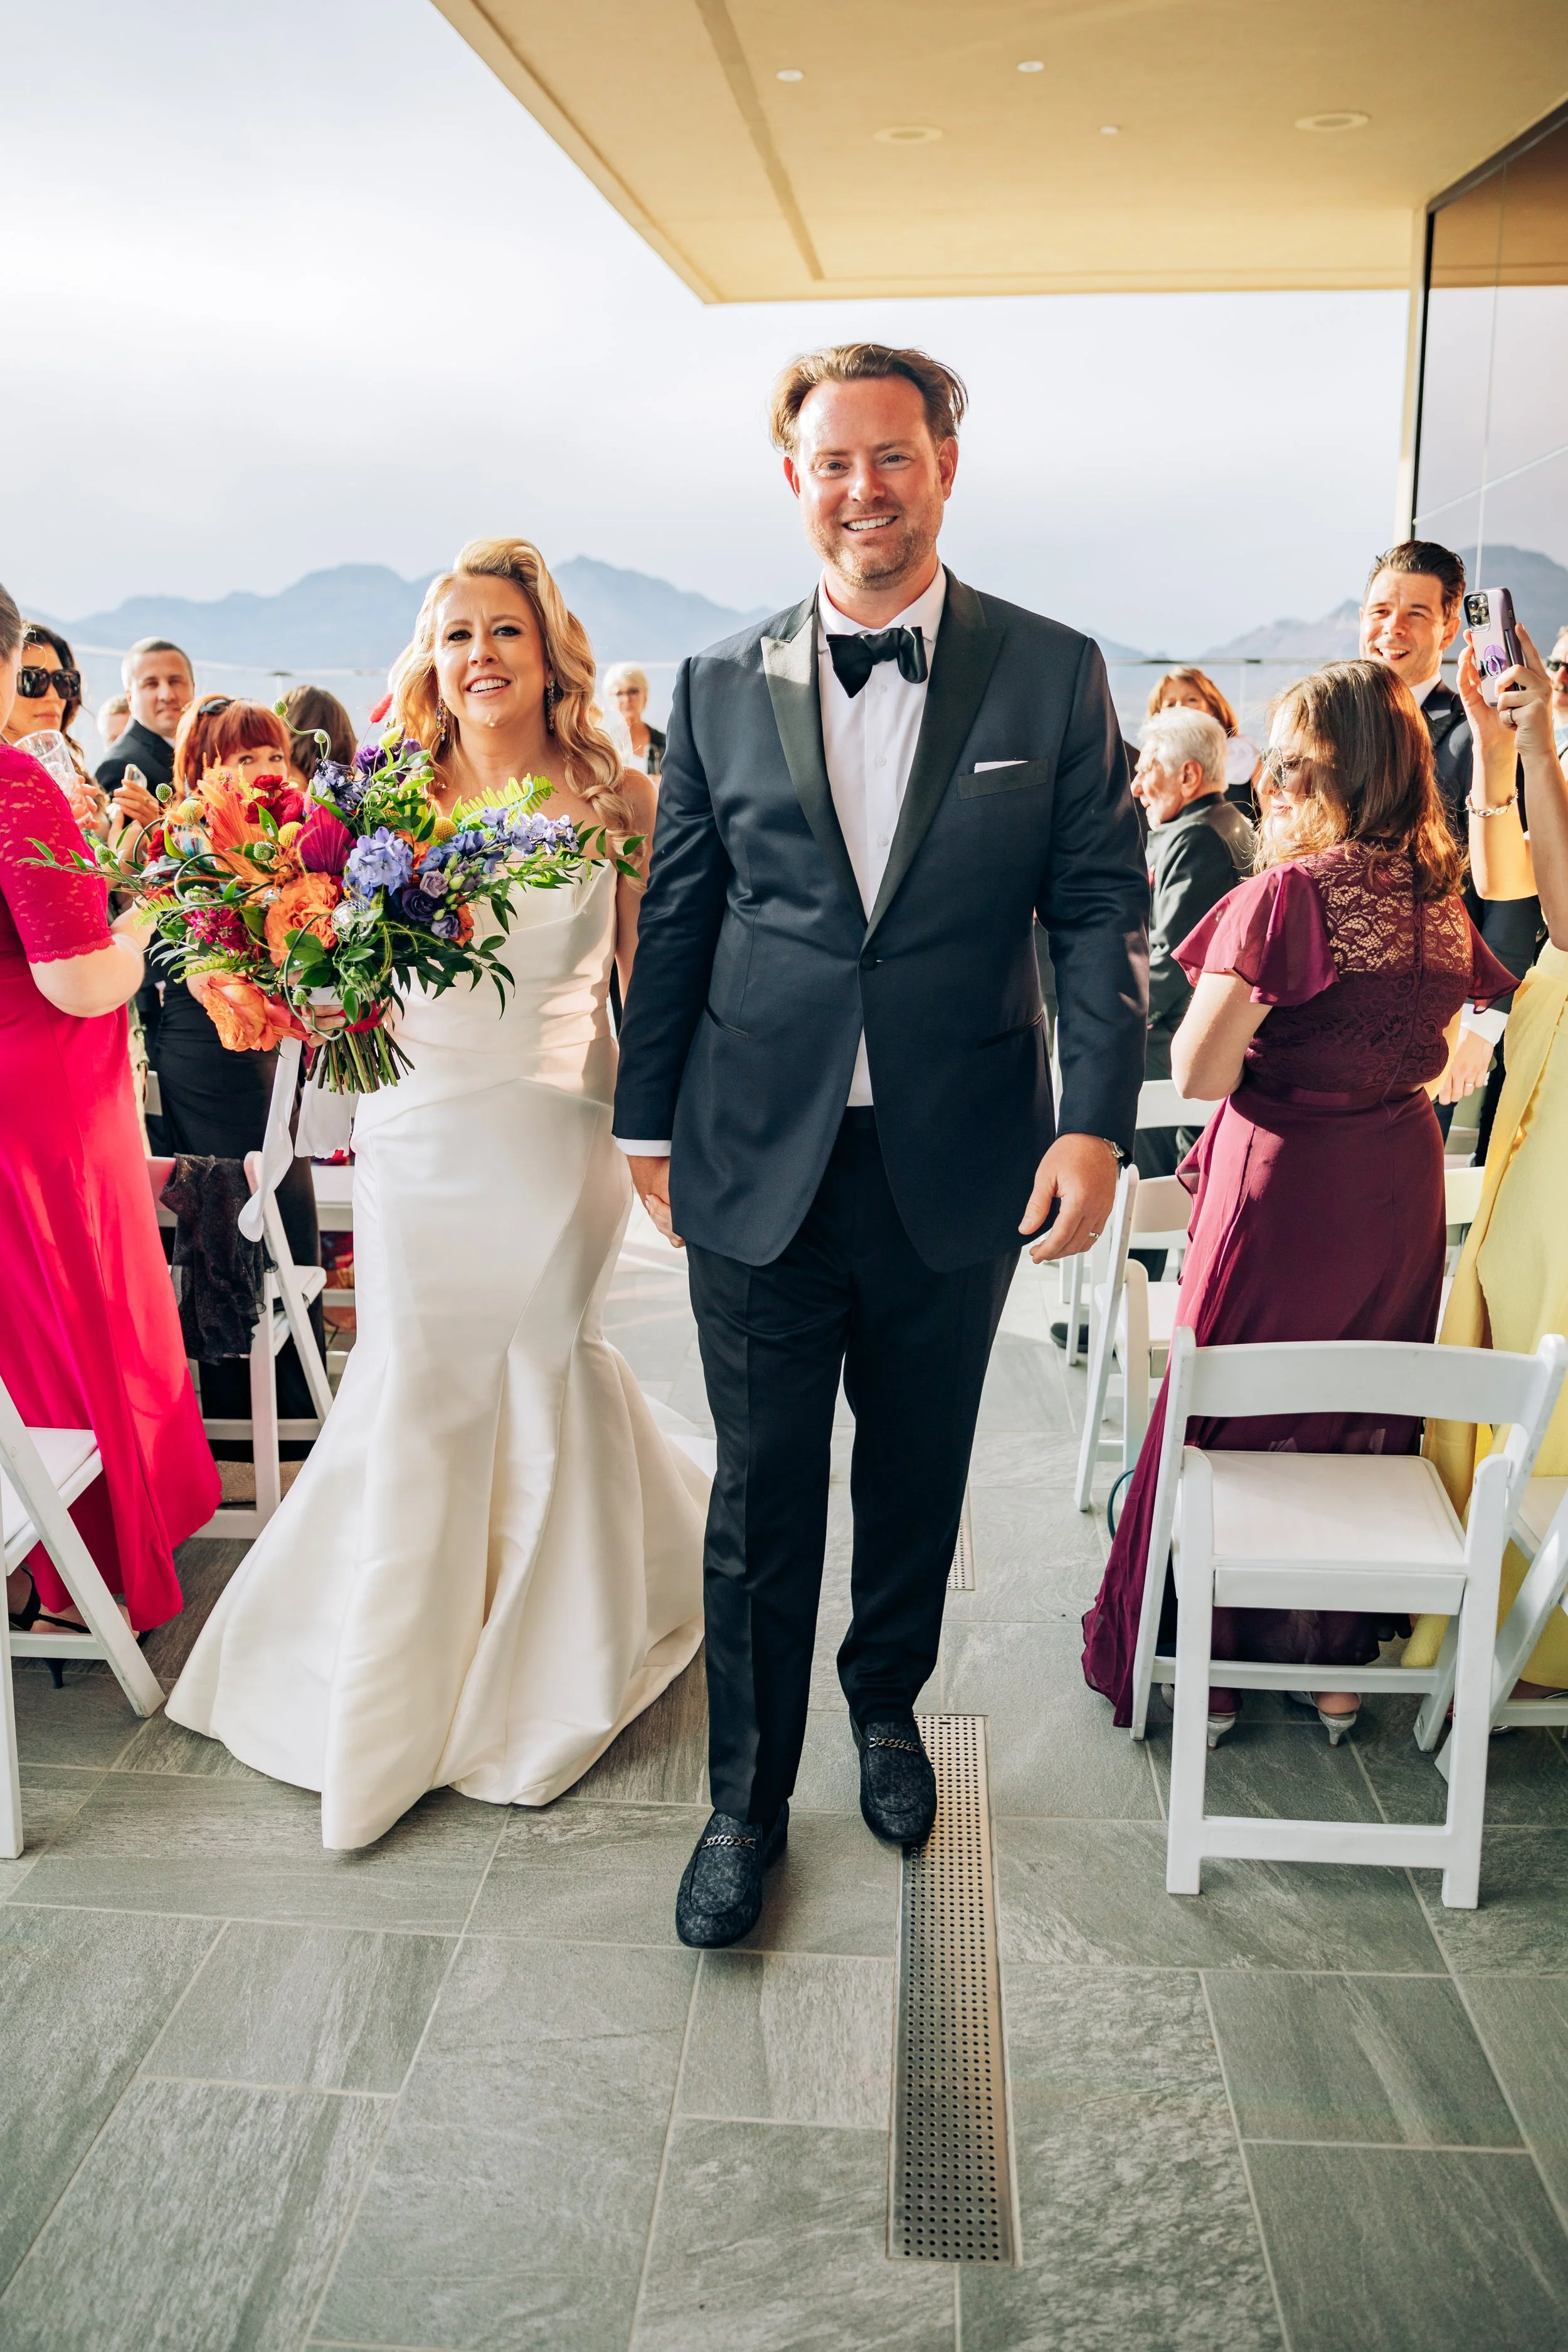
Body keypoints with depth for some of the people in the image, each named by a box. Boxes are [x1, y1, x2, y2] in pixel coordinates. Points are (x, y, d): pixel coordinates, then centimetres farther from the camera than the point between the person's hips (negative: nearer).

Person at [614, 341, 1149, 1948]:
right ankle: (747, 1800, 27)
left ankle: (887, 1709, 43)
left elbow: (1101, 909, -1)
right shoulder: (721, 688, 4)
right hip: (758, 1167, 0)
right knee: (759, 1502, 7)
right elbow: (675, 919, 8)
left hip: (959, 1169, 0)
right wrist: (649, 1122, 9)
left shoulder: (1052, 675, 1)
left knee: (917, 1480, 17)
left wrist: (1095, 1123, -10)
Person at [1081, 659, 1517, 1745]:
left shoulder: (1289, 893, -18)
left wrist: (1264, 1048, -3)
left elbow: (1198, 1070, -21)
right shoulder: (1442, 894, 2)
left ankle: (1208, 1666, 24)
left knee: (1232, 1416, 10)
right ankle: (1336, 1662, 32)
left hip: (1284, 1187, -6)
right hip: (1398, 1191, 6)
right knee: (1363, 1425, 18)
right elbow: (1441, 1056, 13)